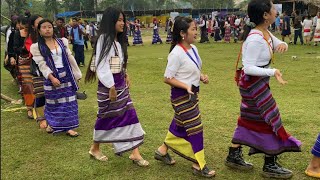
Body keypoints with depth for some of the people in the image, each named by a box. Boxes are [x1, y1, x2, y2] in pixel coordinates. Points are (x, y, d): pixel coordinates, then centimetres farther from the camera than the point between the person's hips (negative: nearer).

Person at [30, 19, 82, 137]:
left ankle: (68, 127, 11)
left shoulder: (62, 41, 5)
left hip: (66, 75, 3)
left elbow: (70, 58, 8)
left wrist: (77, 73, 8)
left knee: (68, 101, 4)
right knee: (54, 103, 7)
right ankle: (53, 124, 25)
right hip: (52, 78, -2)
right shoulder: (37, 47, -4)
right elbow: (42, 64, -11)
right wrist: (52, 78, -22)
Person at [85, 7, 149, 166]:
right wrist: (111, 87, -21)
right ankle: (95, 148, 27)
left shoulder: (118, 40, 12)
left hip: (120, 83, 8)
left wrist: (125, 76, 10)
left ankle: (135, 153, 8)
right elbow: (102, 65, -19)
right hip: (109, 84, -8)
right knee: (107, 117, 5)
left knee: (129, 114, 4)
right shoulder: (104, 39, -14)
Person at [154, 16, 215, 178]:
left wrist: (202, 77, -1)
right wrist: (186, 87, -27)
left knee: (180, 125, 19)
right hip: (181, 95, -9)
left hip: (192, 93, 9)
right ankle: (199, 165, 11)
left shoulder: (193, 49, 5)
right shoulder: (176, 53, -21)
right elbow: (167, 78, -18)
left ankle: (162, 151, 37)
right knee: (195, 127, -3)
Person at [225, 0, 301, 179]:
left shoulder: (265, 33, 4)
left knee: (249, 120, 16)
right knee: (270, 119, 0)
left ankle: (234, 157, 28)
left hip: (258, 82, 10)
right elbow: (248, 68, -26)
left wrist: (283, 44, -7)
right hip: (253, 83, -10)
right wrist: (273, 72, -31)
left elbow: (278, 44, 16)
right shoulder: (255, 39, -26)